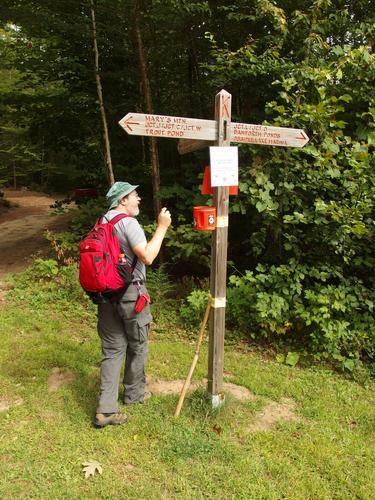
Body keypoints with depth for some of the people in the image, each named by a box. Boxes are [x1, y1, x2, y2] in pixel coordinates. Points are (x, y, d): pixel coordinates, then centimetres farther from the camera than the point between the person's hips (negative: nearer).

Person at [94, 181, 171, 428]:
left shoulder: (103, 222, 11)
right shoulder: (128, 222, -15)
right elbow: (147, 257, -23)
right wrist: (162, 227, -17)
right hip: (130, 294, -7)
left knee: (112, 349, 10)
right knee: (137, 346, 14)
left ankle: (106, 409, 9)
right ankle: (134, 394, 33)